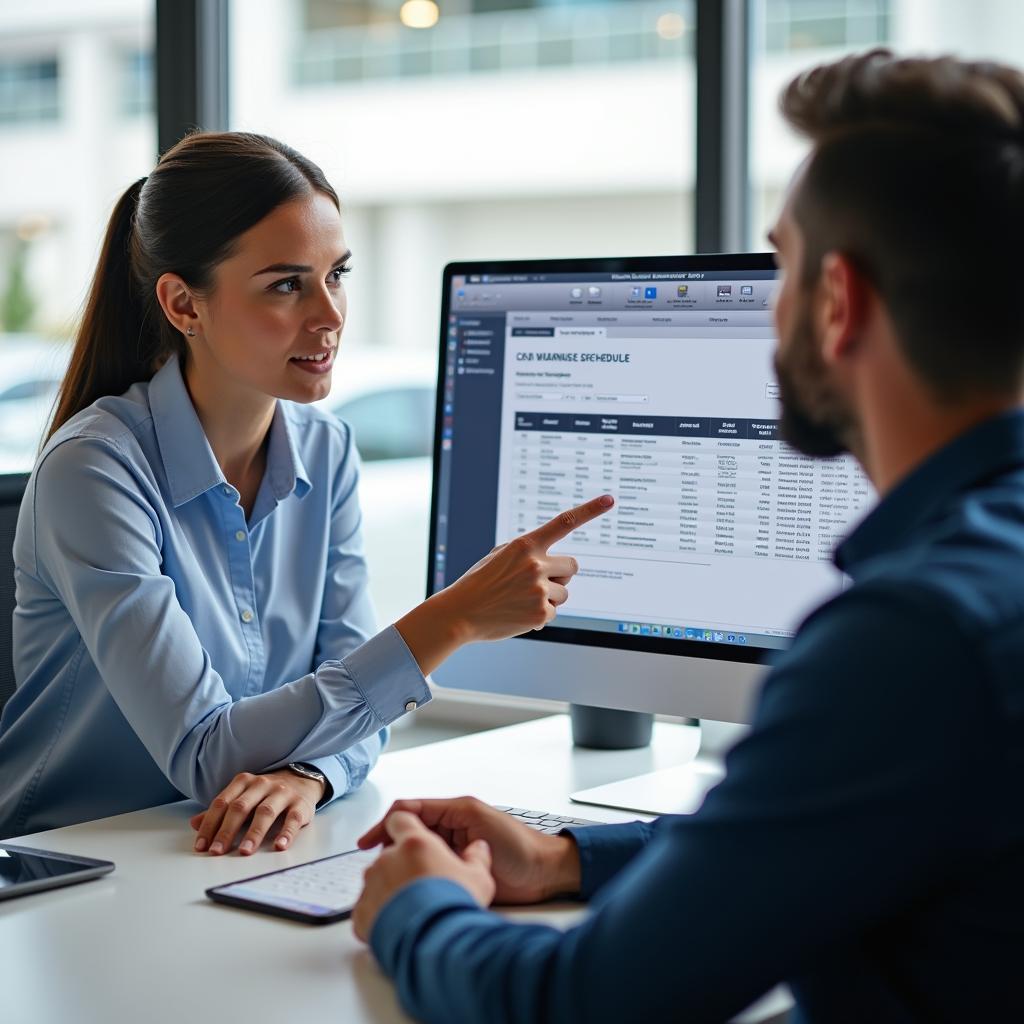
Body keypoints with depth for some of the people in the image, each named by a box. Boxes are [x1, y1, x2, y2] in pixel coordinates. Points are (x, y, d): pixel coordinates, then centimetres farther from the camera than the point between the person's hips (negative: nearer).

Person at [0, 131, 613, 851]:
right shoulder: (95, 468, -18)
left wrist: (305, 775, -23)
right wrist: (455, 617, -26)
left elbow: (356, 702, 1)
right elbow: (204, 757, -23)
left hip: (235, 864, 5)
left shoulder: (327, 452, 2)